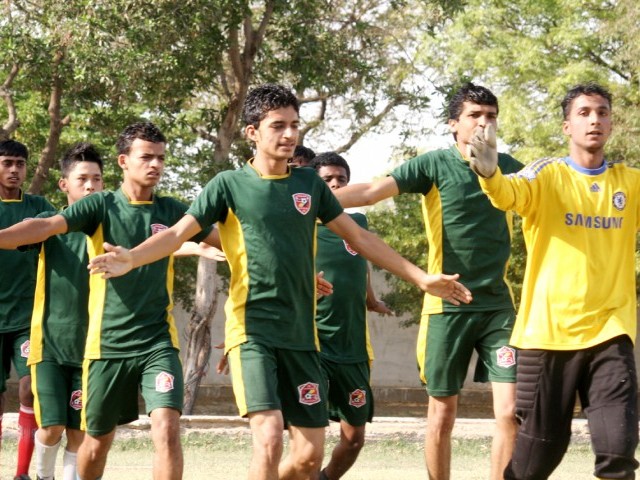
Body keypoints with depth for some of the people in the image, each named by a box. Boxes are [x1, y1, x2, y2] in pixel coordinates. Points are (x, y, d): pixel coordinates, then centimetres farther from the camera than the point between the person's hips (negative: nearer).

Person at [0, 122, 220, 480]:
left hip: (158, 342, 1)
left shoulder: (172, 211, 6)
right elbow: (46, 226, -17)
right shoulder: (101, 206, -2)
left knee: (167, 429, -18)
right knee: (97, 441, 10)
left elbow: (223, 239, 14)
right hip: (107, 343, -1)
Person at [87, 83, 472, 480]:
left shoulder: (309, 183, 11)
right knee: (269, 439, -21)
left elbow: (359, 237, 19)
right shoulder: (230, 185, -1)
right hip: (252, 331, -5)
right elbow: (178, 233, -8)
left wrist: (420, 277, 17)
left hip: (301, 334, 5)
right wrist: (131, 259, -28)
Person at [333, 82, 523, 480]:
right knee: (443, 412, 5)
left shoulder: (509, 168, 6)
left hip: (498, 305, 3)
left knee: (510, 410, -7)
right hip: (447, 304, -2)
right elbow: (369, 192, -14)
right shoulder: (435, 165, -5)